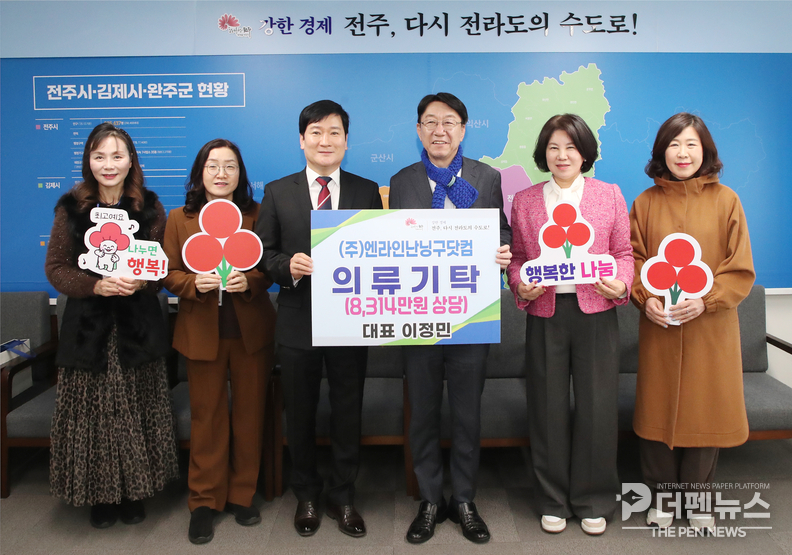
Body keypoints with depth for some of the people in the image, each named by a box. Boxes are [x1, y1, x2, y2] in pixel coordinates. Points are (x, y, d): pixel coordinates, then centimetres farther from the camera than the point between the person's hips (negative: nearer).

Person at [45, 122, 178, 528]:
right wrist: (97, 285, -16)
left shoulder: (149, 206, 3)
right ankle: (100, 495, 22)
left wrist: (142, 281, -17)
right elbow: (56, 268, 1)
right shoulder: (71, 208, 2)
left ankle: (135, 492, 23)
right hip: (88, 326, 0)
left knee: (137, 411, 5)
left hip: (138, 325, 0)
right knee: (94, 413, 3)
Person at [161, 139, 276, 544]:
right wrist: (194, 284, -16)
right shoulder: (179, 218, 4)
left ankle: (242, 494, 25)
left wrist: (249, 282, -17)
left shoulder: (257, 215, 2)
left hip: (252, 330, 0)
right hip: (202, 332, 0)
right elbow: (169, 273, 4)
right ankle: (203, 502, 21)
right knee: (206, 416, 6)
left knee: (249, 413, 8)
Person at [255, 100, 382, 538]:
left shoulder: (367, 192, 3)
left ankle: (342, 497, 31)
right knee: (300, 415, 14)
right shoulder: (277, 192, 3)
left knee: (348, 413, 11)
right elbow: (262, 253, 2)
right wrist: (288, 266, -17)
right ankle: (306, 496, 35)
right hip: (298, 323, 0)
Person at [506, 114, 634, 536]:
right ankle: (553, 501, 26)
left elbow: (624, 252, 8)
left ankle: (593, 502, 24)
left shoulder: (609, 195, 7)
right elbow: (516, 259, 10)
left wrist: (621, 285, -10)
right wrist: (521, 287, -9)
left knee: (597, 408, 3)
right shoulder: (524, 201, 8)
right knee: (548, 409, 8)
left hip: (596, 313, 0)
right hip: (544, 315, 1)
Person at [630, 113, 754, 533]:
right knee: (658, 409, 6)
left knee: (704, 408, 7)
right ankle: (662, 498, 24)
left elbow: (741, 269, -1)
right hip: (658, 326, 1)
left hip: (710, 327, 0)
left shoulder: (726, 200, 0)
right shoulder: (646, 202, 3)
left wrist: (705, 300, -15)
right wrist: (645, 298, -12)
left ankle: (698, 501, 27)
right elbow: (634, 260, 5)